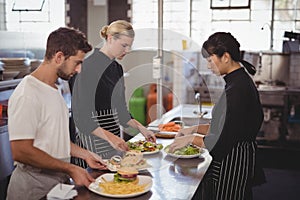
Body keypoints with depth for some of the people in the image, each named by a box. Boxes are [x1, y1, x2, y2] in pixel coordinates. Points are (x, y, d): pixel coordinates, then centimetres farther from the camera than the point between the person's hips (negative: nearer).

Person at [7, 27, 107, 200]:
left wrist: (84, 154, 8)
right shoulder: (27, 95, -20)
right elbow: (21, 151, -24)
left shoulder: (54, 90, 11)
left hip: (59, 181, 9)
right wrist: (70, 169, -20)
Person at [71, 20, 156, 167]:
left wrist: (140, 127, 8)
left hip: (114, 136, 8)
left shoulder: (117, 68, 11)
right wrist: (109, 136, -26)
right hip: (93, 138, -7)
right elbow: (81, 114, -19)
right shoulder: (89, 66, -14)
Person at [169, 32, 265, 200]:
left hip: (233, 165, -10)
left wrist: (191, 139, -11)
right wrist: (196, 129, 9)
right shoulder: (241, 81, 9)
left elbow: (224, 141, -23)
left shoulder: (237, 89, -23)